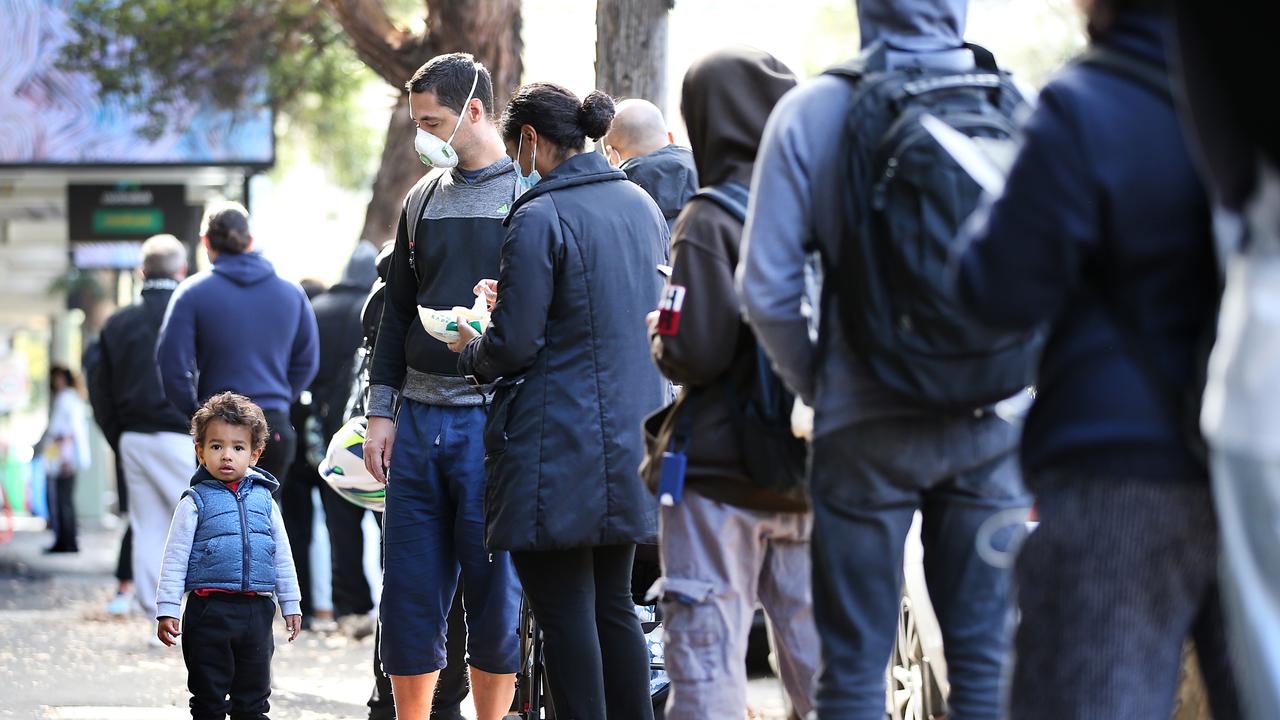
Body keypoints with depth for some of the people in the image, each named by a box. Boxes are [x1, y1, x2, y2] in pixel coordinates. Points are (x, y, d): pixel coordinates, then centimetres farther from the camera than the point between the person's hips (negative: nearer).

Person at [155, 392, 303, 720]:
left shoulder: (264, 500, 8)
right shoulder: (195, 502, -2)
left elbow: (282, 557, 15)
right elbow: (175, 560, -3)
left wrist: (291, 605, 15)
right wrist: (166, 611, -9)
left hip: (256, 612, 3)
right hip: (209, 611, -3)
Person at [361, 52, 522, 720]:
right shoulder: (423, 199, 15)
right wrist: (381, 411, 12)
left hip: (495, 419, -5)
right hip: (419, 420, 5)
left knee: (495, 591, 0)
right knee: (408, 592, 5)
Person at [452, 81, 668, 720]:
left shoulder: (539, 217, -14)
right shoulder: (642, 204, 11)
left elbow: (513, 346, -16)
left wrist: (470, 349, 6)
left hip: (560, 448, -8)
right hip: (630, 441, 8)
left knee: (564, 610, -3)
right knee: (612, 604, 13)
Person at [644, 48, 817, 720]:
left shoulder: (709, 222, -12)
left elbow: (695, 354, -16)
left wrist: (656, 337, 3)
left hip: (722, 473, -5)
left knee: (707, 664, -1)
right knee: (819, 662, 11)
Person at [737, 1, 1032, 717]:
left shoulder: (813, 112, -5)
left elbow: (767, 287, -6)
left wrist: (815, 386, 8)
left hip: (867, 422, -1)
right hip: (992, 423, 1)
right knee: (987, 658, 8)